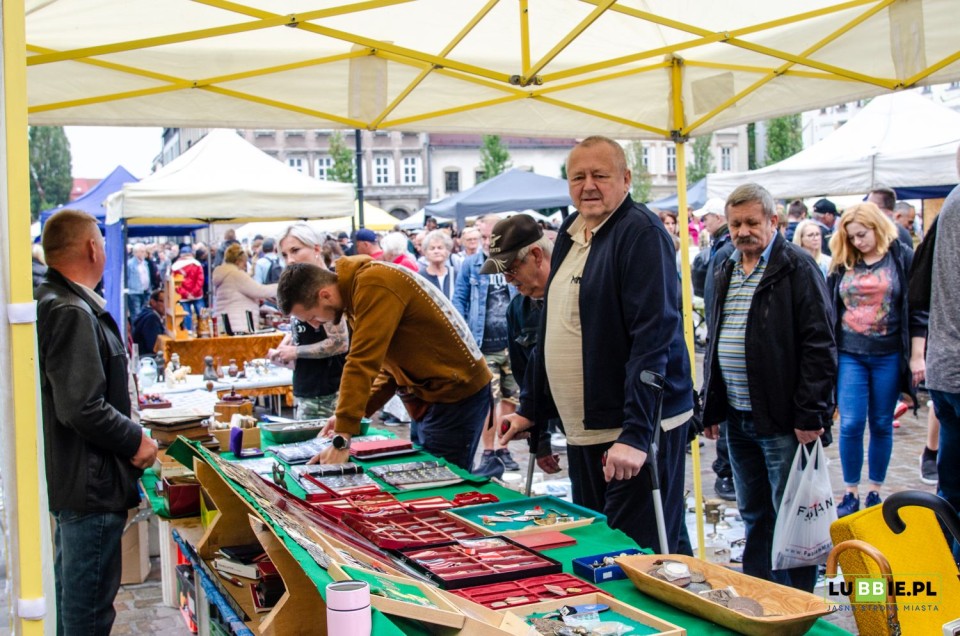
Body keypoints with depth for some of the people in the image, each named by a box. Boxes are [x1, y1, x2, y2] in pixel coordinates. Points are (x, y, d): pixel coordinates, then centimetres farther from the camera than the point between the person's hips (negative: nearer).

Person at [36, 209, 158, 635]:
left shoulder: (51, 303, 10)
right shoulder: (74, 314, -21)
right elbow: (83, 409, -28)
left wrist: (129, 433, 16)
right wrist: (135, 440, -14)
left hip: (66, 474, 11)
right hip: (90, 483, -11)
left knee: (72, 592, 23)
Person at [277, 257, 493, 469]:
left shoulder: (374, 286, -22)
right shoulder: (356, 291, 7)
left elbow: (362, 364, -27)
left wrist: (342, 439, -26)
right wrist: (351, 413, 3)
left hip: (457, 395, -9)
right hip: (431, 392, 9)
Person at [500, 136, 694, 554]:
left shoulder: (641, 232, -13)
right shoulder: (570, 233, 13)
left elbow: (654, 335, -21)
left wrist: (635, 434, -27)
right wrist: (532, 410, 20)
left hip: (636, 430, -9)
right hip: (582, 432, 9)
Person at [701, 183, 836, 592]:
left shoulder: (797, 269, -8)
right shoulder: (726, 273, 15)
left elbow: (819, 345, -14)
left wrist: (810, 414, -18)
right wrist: (711, 408, 15)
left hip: (782, 421, -7)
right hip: (737, 419, 7)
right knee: (754, 515, 16)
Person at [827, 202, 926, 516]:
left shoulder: (903, 257, -1)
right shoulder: (842, 263, 6)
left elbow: (917, 309, -2)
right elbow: (829, 309, 11)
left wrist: (917, 356, -5)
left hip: (888, 356, -1)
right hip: (850, 355, 2)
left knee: (882, 425, 7)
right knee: (851, 424, -4)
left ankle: (875, 491, 19)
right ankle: (851, 493, 8)